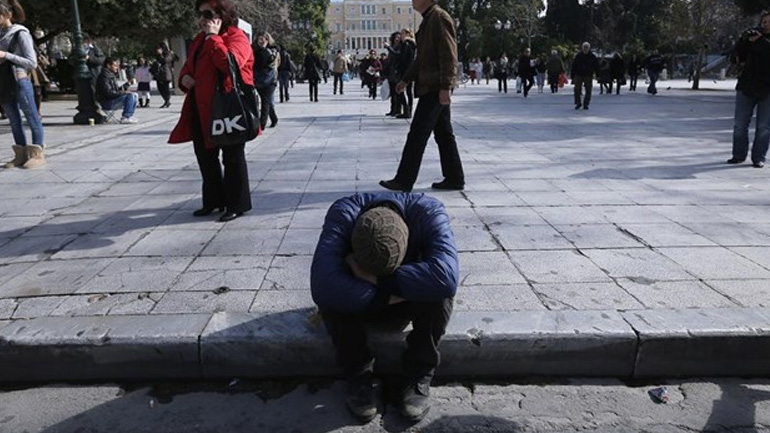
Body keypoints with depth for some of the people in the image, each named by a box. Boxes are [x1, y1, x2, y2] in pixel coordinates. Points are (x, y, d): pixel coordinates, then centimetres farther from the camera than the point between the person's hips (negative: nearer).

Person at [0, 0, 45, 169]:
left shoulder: (21, 34, -7)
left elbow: (32, 63, -12)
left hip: (20, 82, -7)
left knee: (32, 119, -2)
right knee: (14, 122, 9)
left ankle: (38, 154, 1)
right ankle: (21, 155, 14)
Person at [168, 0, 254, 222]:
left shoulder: (236, 37, -9)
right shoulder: (200, 39, 18)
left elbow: (230, 62, -29)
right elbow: (189, 66, 27)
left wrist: (213, 36, -20)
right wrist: (184, 77, 5)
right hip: (202, 109, 9)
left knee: (232, 157, -1)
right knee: (205, 155, 14)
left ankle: (237, 204, 11)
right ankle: (213, 200, 28)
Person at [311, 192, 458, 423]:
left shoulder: (429, 212, -31)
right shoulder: (343, 214, -32)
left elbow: (447, 277, -48)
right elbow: (323, 287, -45)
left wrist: (373, 278, -42)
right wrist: (388, 295, -38)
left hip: (409, 299, 0)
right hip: (360, 300, 0)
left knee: (438, 291, -32)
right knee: (333, 295, -33)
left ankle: (418, 375, -10)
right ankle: (358, 374, -9)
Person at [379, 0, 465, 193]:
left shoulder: (440, 17, -10)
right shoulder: (427, 20, 20)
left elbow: (449, 55, -18)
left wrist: (445, 86, -23)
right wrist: (406, 80, 27)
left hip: (435, 88, -10)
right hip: (433, 88, 10)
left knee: (417, 134, -7)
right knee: (443, 134, 10)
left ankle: (404, 181, -1)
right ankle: (454, 178, 16)